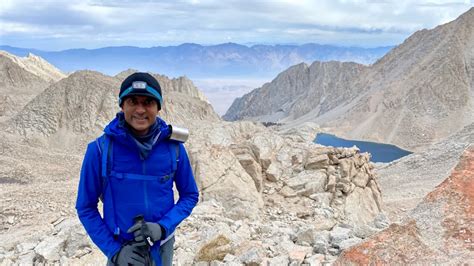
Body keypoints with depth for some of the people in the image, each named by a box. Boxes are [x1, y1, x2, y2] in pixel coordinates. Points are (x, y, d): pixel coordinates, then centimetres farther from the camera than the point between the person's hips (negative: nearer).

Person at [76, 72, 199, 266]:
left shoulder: (173, 147, -12)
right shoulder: (100, 149, -16)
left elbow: (190, 195, -1)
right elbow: (86, 207, -7)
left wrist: (163, 227, -15)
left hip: (162, 248, 2)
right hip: (122, 250, -2)